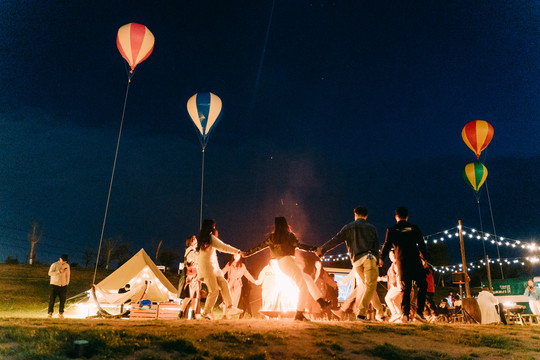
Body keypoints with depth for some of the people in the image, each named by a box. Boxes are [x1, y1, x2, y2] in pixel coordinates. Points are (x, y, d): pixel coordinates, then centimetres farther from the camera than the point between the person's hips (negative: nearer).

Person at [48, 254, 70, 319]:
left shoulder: (67, 265, 9)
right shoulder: (54, 265, -3)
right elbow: (50, 273, -12)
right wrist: (59, 271, -21)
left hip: (63, 285, 3)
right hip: (55, 284, -3)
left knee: (63, 300, 2)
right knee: (52, 299, -5)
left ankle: (61, 313, 14)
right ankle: (50, 312, 9)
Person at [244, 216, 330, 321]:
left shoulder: (272, 237, 11)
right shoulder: (288, 235, -2)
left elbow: (260, 246, 12)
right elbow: (298, 245, -12)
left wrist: (246, 253, 20)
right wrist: (312, 249, -11)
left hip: (281, 264, 7)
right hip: (287, 261, -7)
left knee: (308, 278, 17)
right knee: (303, 286, -5)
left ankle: (321, 301, 14)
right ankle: (299, 314, -9)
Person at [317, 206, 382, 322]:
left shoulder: (348, 227, 16)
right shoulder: (371, 228, 17)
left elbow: (336, 240, 12)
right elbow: (376, 245, 13)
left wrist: (322, 249, 19)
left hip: (356, 261, 3)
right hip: (368, 257, -2)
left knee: (369, 286, 16)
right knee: (371, 285, -6)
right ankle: (361, 312, -17)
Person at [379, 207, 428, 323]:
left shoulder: (391, 230, 6)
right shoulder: (414, 228, 7)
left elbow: (387, 245, 5)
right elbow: (422, 244, 9)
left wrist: (381, 259, 16)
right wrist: (424, 256, 23)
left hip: (401, 261, 1)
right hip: (415, 260, -1)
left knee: (406, 288, 6)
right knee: (422, 285, 10)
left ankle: (405, 313, -4)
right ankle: (419, 311, 0)